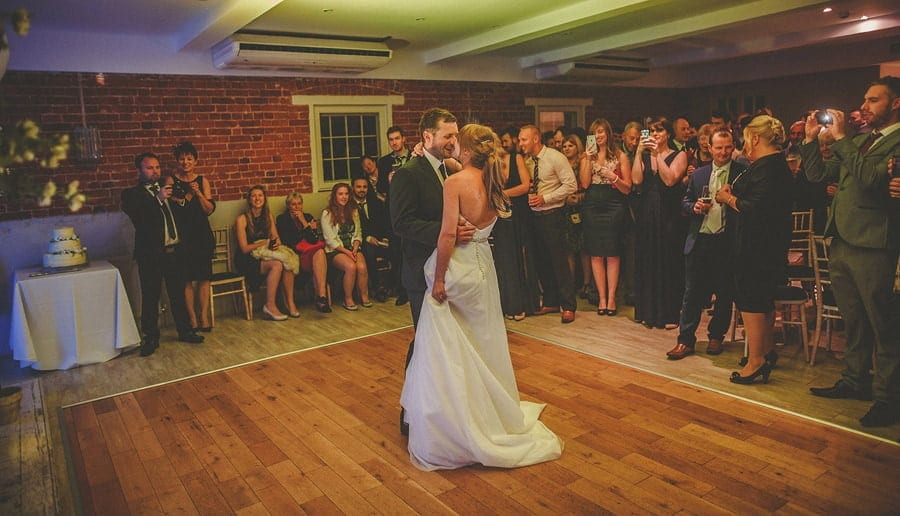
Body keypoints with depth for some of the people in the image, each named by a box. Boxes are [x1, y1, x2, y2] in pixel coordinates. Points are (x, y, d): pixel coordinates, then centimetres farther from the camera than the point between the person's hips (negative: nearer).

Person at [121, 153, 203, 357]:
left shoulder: (167, 190, 14)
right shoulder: (131, 194, -2)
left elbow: (180, 216, 11)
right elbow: (138, 217, -19)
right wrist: (158, 199, -29)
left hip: (175, 251, 5)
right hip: (151, 255, -4)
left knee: (178, 294, 13)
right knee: (150, 298, 5)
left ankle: (184, 331, 25)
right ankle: (151, 338, 17)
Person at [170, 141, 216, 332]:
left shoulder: (202, 181, 6)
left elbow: (210, 209, 1)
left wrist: (198, 193, -12)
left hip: (202, 234, 2)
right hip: (182, 235, -2)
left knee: (204, 277, 2)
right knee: (186, 278, 0)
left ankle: (204, 317, 11)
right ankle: (192, 319, 8)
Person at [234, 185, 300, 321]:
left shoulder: (268, 216, 12)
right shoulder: (242, 219, -6)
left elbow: (276, 237, 10)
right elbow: (245, 249, -9)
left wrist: (277, 242, -14)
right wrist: (265, 242, -16)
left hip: (267, 254, 5)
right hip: (248, 260, -5)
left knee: (288, 262, -27)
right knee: (277, 264, -33)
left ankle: (290, 302, -22)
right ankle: (270, 305, -25)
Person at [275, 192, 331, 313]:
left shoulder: (308, 217, 19)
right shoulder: (281, 219, 10)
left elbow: (314, 240, 3)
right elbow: (287, 243, -4)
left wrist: (303, 221, -2)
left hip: (312, 252, 3)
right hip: (295, 254, -3)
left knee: (320, 253, -34)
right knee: (319, 254, -33)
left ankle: (321, 296, -42)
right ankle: (322, 296, -38)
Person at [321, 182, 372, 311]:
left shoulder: (353, 212, 14)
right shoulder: (327, 214, -1)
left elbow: (358, 234, 12)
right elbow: (330, 240, -6)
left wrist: (355, 249, -7)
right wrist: (346, 252, -15)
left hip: (353, 249, 4)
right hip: (335, 251, -4)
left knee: (362, 267, -29)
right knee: (351, 266, -33)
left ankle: (364, 296, -10)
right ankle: (348, 299, -18)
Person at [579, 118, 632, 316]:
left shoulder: (620, 156, 4)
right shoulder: (588, 156, 11)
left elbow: (627, 188, 2)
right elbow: (584, 183, -3)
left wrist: (613, 177, -14)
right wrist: (588, 159, -6)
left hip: (614, 207, -2)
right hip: (592, 207, 2)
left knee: (612, 254, 0)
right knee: (596, 255, 3)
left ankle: (611, 298, 7)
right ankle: (602, 297, 10)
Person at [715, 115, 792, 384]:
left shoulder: (766, 167, -19)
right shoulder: (777, 163, 15)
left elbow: (756, 208, -27)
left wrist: (728, 198, -11)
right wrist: (733, 193, 3)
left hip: (755, 247, -11)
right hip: (766, 244, 11)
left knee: (750, 298, -5)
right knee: (763, 298, 19)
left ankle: (756, 360, 2)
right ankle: (767, 350, 31)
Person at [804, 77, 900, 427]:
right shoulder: (858, 142, 15)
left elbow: (870, 177, -24)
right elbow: (818, 175, 14)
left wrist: (840, 137, -18)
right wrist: (811, 139, 5)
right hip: (842, 243, 8)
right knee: (853, 320, 18)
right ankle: (855, 380, 31)